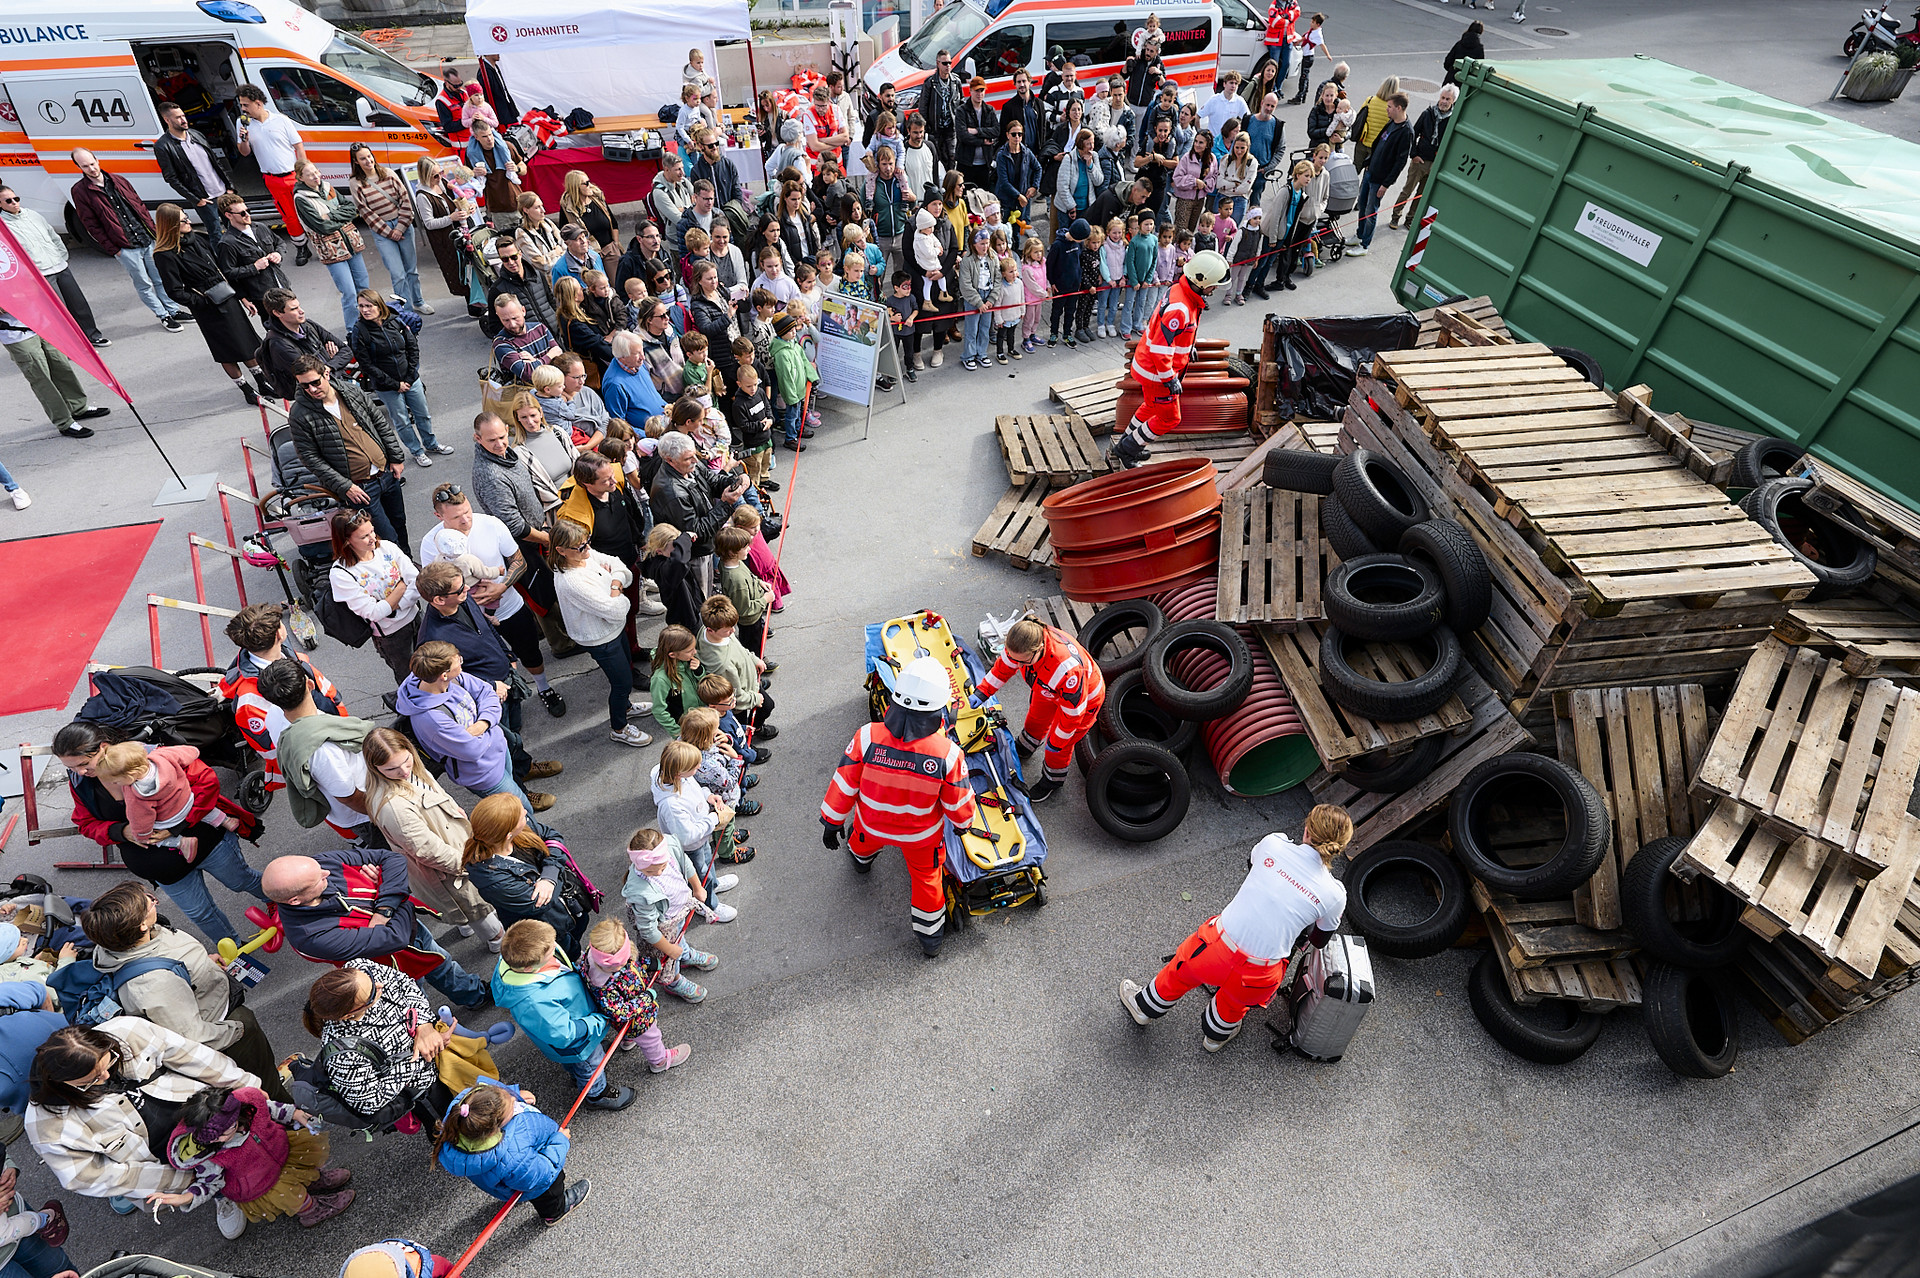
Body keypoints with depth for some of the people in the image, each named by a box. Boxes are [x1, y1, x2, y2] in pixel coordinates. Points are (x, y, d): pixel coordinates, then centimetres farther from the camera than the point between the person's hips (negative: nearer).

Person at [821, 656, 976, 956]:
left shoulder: (867, 737, -33)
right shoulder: (948, 753, -34)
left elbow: (843, 787, -19)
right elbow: (959, 807, -18)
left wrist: (832, 823, -1)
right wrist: (964, 822, 6)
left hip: (872, 822, 2)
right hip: (922, 834, -2)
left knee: (865, 839, 38)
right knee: (927, 875, 27)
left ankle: (861, 859, 72)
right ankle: (931, 935, 47)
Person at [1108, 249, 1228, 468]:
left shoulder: (1183, 291, 1)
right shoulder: (1179, 308, -31)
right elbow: (1161, 348, -31)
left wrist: (1188, 347, 26)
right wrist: (1170, 379, -24)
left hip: (1149, 363, 10)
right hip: (1156, 371, -10)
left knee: (1153, 407, 28)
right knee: (1169, 418, 4)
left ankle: (1124, 444, 43)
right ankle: (1126, 450, 16)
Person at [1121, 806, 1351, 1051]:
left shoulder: (1273, 844, -6)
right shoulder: (1335, 895, -6)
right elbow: (1320, 941, 14)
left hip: (1217, 948, 0)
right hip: (1258, 976, 0)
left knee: (1180, 972, 32)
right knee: (1237, 998, 36)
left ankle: (1145, 1006, 59)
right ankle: (1216, 1034, 63)